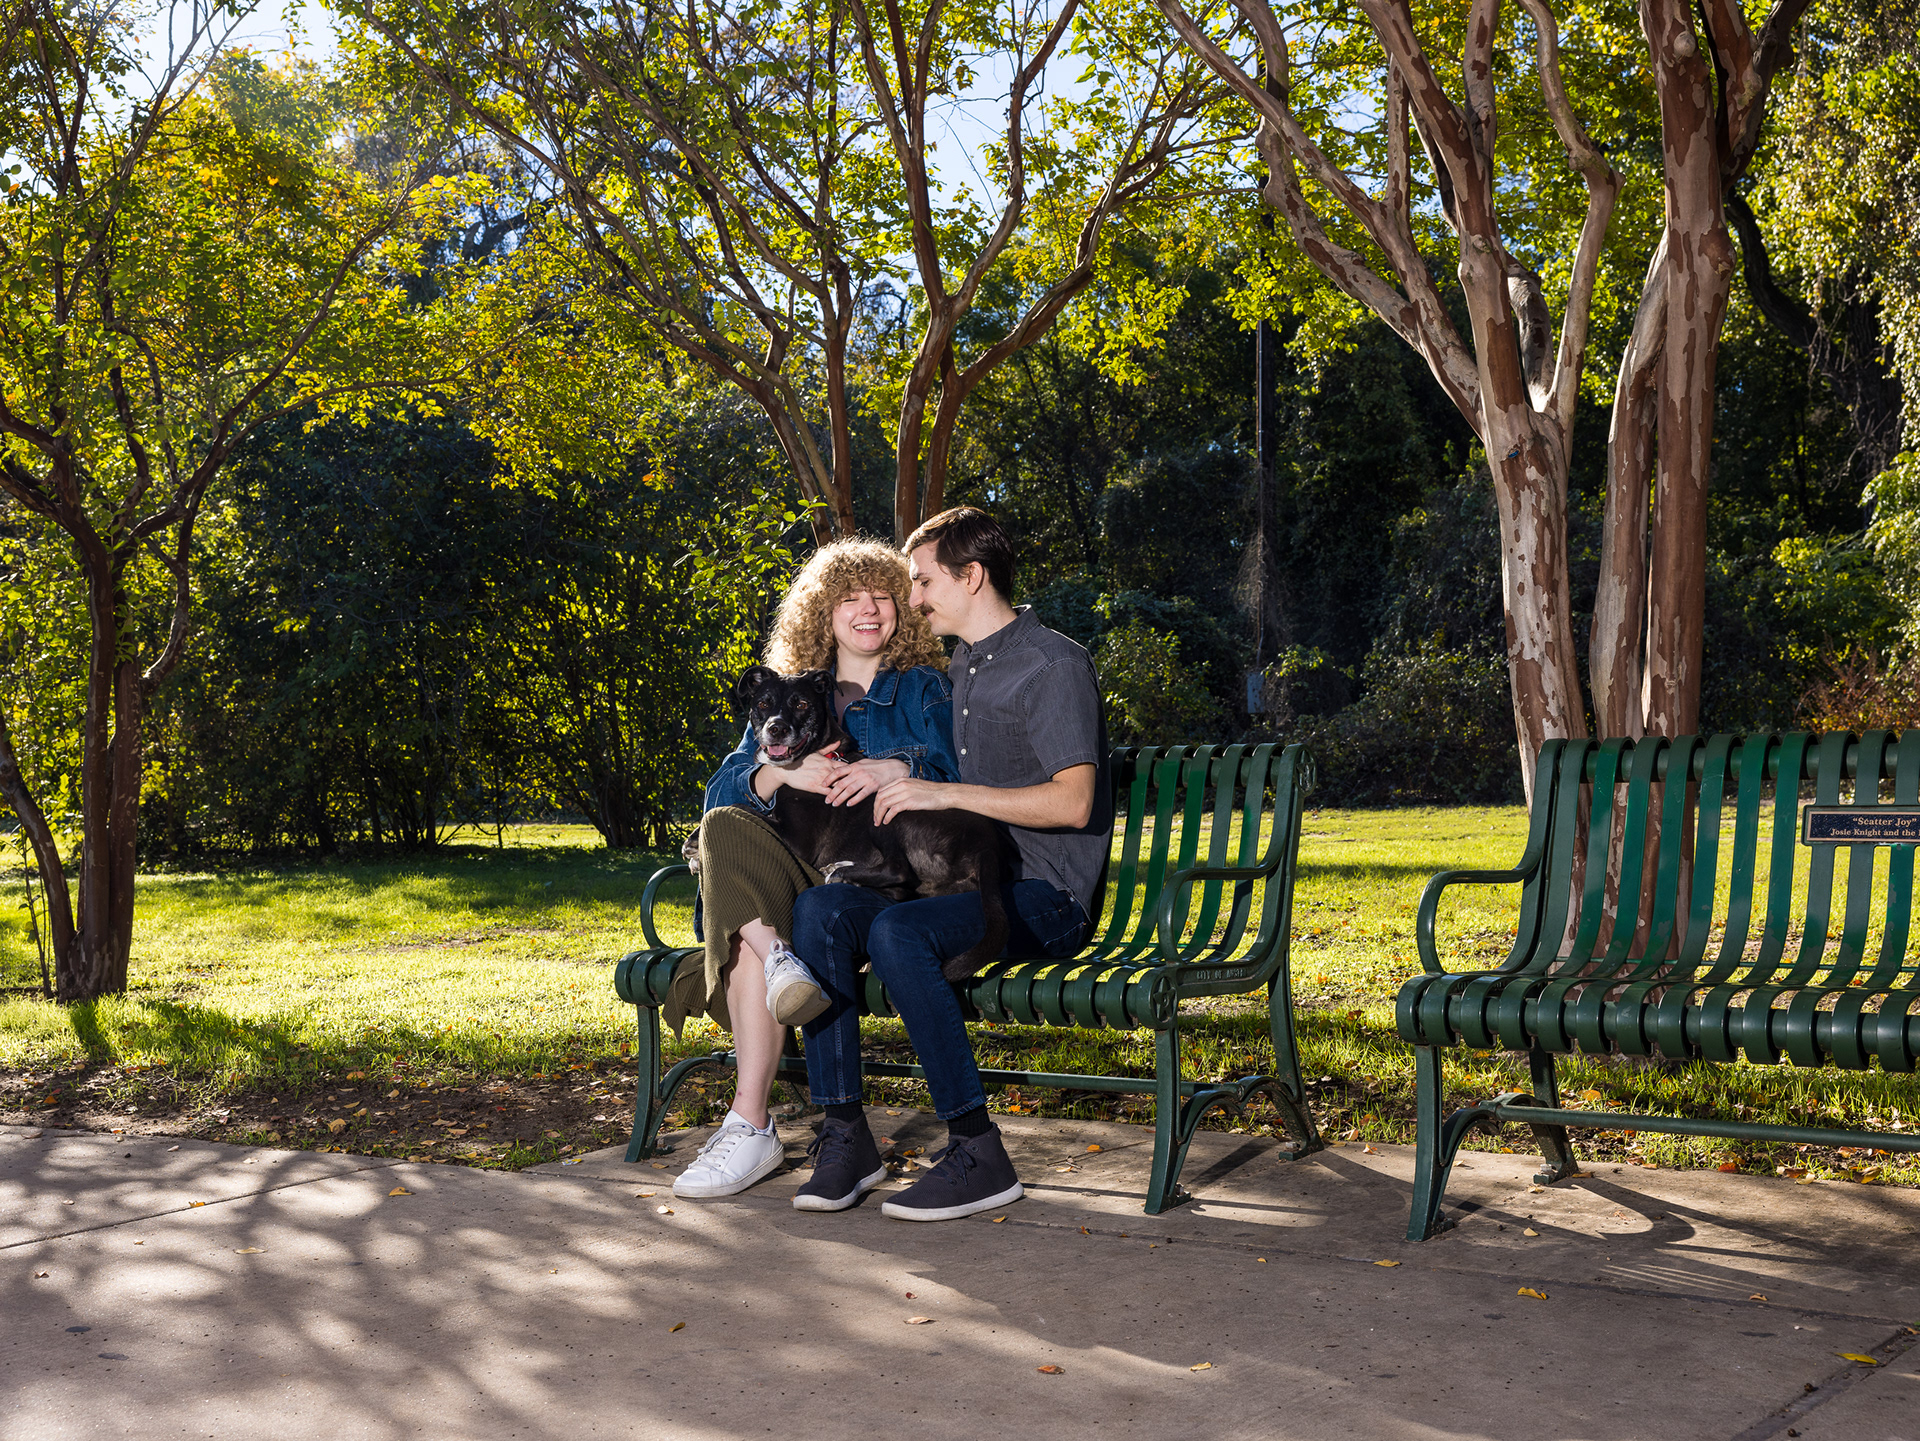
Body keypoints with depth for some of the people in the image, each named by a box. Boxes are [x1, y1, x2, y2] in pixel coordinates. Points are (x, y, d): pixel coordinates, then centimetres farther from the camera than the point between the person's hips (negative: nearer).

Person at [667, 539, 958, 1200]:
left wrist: (899, 769, -25)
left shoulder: (926, 689, 15)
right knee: (725, 827, -31)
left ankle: (749, 1127, -36)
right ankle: (776, 957, -46)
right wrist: (784, 770, -16)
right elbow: (722, 791, 7)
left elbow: (959, 776, -3)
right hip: (796, 877, 4)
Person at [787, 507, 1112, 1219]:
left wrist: (947, 793, -20)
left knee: (897, 931, -34)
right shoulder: (962, 667, 22)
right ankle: (845, 1136, -18)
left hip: (1047, 895, -8)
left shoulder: (1053, 664, -7)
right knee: (820, 908, -17)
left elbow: (1073, 802, -18)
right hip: (973, 880, 8)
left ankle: (978, 1153, -27)